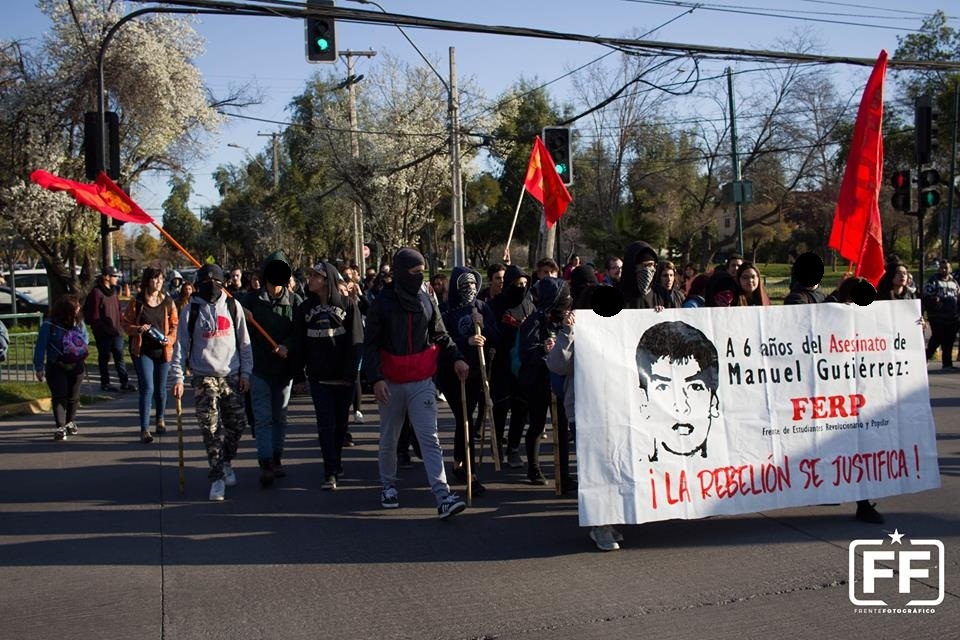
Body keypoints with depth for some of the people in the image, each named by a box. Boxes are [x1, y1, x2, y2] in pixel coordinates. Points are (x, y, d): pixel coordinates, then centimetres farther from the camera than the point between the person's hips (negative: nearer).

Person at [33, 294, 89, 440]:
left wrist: (83, 347, -8)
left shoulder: (79, 323, -1)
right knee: (59, 396, -10)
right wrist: (39, 368, -10)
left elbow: (86, 338, 15)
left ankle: (70, 423, 32)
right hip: (56, 368, -4)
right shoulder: (49, 326, -13)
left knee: (73, 396, 13)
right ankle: (60, 428, -11)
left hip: (76, 367, 4)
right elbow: (40, 347, -10)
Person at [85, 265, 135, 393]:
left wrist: (119, 327, 14)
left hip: (115, 331, 7)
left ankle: (125, 382, 10)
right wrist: (104, 328, -16)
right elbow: (94, 316, -14)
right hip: (103, 333, -7)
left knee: (119, 356, 7)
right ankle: (105, 383, 14)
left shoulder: (114, 291, 13)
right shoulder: (96, 293, -12)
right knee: (104, 358, 4)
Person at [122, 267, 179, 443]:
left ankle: (160, 420, 35)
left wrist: (171, 338, -11)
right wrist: (138, 329, -17)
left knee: (160, 389, 12)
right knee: (147, 388, -11)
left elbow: (175, 324, 8)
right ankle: (144, 429, -8)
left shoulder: (168, 302, 4)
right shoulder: (137, 302, -2)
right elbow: (126, 325, 3)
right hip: (143, 351, -2)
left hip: (162, 351, 2)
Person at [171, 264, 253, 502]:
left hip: (231, 376, 2)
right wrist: (178, 377, -5)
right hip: (204, 377, -2)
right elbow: (181, 344, 2)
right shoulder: (192, 310, 1)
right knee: (211, 429, -5)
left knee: (237, 423, 5)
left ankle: (226, 461, 31)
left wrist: (245, 372, 3)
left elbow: (244, 342, 8)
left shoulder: (232, 306, 5)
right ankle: (217, 477, 4)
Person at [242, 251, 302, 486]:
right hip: (259, 367, -1)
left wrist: (287, 346, -21)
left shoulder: (294, 300, 2)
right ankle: (265, 463, -6)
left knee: (280, 417, 12)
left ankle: (276, 459, 23)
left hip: (284, 367, 1)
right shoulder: (252, 298, 1)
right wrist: (243, 316, -19)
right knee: (263, 417, -5)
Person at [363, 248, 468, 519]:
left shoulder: (426, 301, 5)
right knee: (388, 440, 13)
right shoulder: (383, 303, -4)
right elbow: (370, 345, -4)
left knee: (430, 439, -7)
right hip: (391, 383, -1)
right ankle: (388, 486, 34)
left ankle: (443, 496, -14)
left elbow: (440, 335, 13)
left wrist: (456, 357, -3)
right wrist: (376, 379, -14)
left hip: (422, 382, 1)